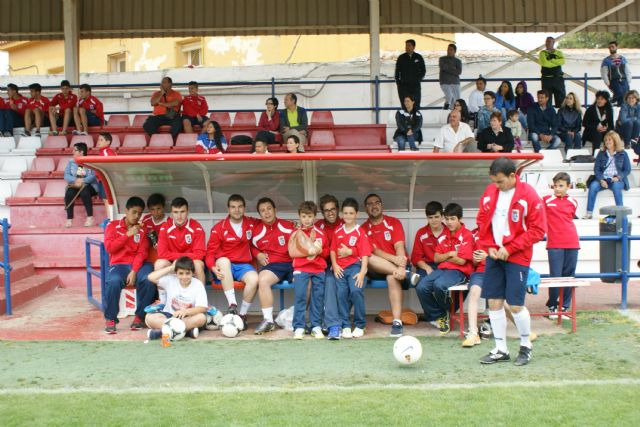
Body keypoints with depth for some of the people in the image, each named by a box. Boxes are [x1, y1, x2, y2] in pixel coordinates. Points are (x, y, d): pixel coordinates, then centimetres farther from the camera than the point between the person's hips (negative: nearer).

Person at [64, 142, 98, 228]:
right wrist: (75, 180, -21)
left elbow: (93, 176, -13)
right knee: (69, 193, -30)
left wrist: (82, 181, -28)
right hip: (74, 186, 3)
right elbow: (66, 175, -1)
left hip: (88, 185, -3)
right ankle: (69, 219, -26)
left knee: (84, 192, -36)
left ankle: (90, 217, -26)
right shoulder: (71, 162, 13)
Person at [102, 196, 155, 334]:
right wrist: (128, 234, -7)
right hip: (118, 264, -1)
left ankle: (140, 316, -13)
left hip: (138, 264, 1)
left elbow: (142, 252, -1)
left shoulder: (142, 229, 11)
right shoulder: (113, 225, 9)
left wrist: (134, 271, -16)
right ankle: (110, 319, -17)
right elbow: (109, 247, -3)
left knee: (149, 280, -32)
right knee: (114, 281, -36)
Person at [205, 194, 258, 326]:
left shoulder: (252, 224, 5)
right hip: (225, 266, -1)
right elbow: (210, 252, -4)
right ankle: (232, 305, -36)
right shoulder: (219, 228, -3)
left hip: (244, 265, 1)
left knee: (254, 279, -31)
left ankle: (242, 315, -13)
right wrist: (214, 268, -22)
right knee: (223, 260, -37)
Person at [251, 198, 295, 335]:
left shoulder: (288, 225, 7)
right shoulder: (257, 230, 8)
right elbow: (252, 247, 23)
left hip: (292, 263, 0)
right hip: (271, 265, 0)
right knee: (262, 279, -33)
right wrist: (258, 255, 4)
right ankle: (268, 320, -24)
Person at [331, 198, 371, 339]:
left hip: (355, 265, -3)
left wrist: (362, 272, -14)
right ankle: (345, 326, 4)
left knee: (356, 290, -22)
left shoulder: (360, 233, -1)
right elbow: (333, 250, 15)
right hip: (340, 267, 4)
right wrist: (334, 265, -1)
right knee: (341, 293, -10)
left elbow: (365, 254, -5)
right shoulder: (338, 232, 12)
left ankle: (360, 325, -6)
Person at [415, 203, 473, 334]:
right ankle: (438, 316, -1)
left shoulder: (466, 236, -5)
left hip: (459, 271, -6)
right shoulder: (444, 235, 15)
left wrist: (445, 257, 1)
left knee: (439, 285, -36)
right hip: (442, 269, 6)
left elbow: (461, 260, -11)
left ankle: (447, 312, -2)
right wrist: (449, 254, -5)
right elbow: (436, 258, 13)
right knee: (421, 287, -21)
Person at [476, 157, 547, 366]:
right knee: (494, 302, 4)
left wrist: (509, 249, -14)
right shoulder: (490, 192, 4)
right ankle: (501, 349, 16)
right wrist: (489, 246, -1)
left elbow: (538, 230, -11)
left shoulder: (529, 195, -11)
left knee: (516, 305, -5)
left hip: (517, 257, -5)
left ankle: (526, 346, 19)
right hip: (494, 255, 5)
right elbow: (482, 221, 13)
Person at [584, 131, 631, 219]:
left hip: (617, 180, -2)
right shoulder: (601, 154, 11)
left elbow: (627, 170, 4)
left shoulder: (623, 154, 7)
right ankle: (589, 213, -30)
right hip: (603, 179, 2)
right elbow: (596, 169, 5)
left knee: (616, 186, -37)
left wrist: (618, 177, -14)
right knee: (593, 186, -29)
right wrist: (601, 180, -12)